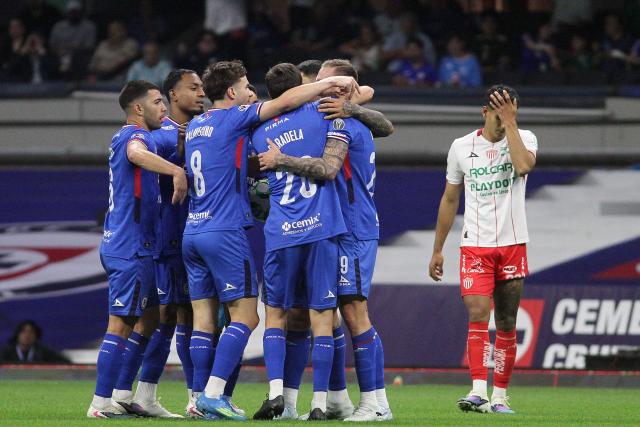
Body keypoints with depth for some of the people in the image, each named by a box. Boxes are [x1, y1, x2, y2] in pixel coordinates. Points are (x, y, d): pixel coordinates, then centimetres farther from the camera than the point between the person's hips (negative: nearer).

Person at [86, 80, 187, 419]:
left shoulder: (126, 137, 18)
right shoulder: (135, 135, -13)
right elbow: (137, 154, -36)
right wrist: (177, 171, -48)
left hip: (120, 246, 10)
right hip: (131, 248, -10)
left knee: (149, 318, 16)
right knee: (121, 324, -8)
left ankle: (120, 395, 17)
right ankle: (101, 404, -7)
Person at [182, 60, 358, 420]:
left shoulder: (194, 126, 16)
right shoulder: (234, 119, -6)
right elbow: (286, 101, -11)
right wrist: (331, 83, -4)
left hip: (193, 232, 8)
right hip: (225, 232, -8)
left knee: (203, 317, 6)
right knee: (245, 316, -5)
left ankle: (202, 397, 2)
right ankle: (214, 394, -14)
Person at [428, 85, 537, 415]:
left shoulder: (524, 139, 1)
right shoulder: (462, 147, 4)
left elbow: (524, 166, -24)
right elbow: (450, 200, 13)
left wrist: (509, 122, -19)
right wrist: (437, 250, 14)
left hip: (512, 245, 0)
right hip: (475, 246, 0)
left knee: (507, 325, 4)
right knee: (478, 315, -17)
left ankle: (499, 396, 12)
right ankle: (478, 392, -25)